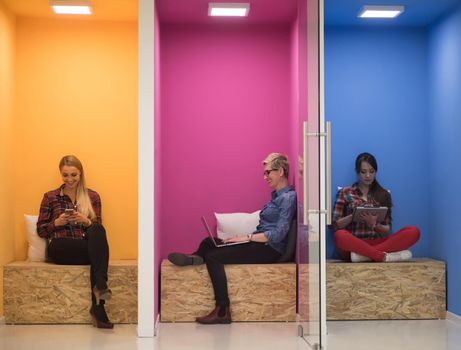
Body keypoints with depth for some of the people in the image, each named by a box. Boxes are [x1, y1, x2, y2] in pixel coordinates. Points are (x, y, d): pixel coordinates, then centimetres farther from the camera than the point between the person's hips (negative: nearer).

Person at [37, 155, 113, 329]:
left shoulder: (92, 196, 16)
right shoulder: (50, 197, 14)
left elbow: (98, 228, 10)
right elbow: (40, 230, 11)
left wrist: (86, 221, -11)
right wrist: (57, 222, -8)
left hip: (86, 246, 2)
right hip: (60, 249, -2)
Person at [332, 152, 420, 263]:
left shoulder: (384, 194, 15)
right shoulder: (345, 193, 10)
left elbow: (387, 230, 10)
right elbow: (336, 225, 5)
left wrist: (374, 224, -12)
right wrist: (353, 216, -13)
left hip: (377, 243, 3)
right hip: (353, 244, -3)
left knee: (413, 231, -22)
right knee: (340, 235, -38)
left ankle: (364, 254, -32)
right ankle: (385, 256, -31)